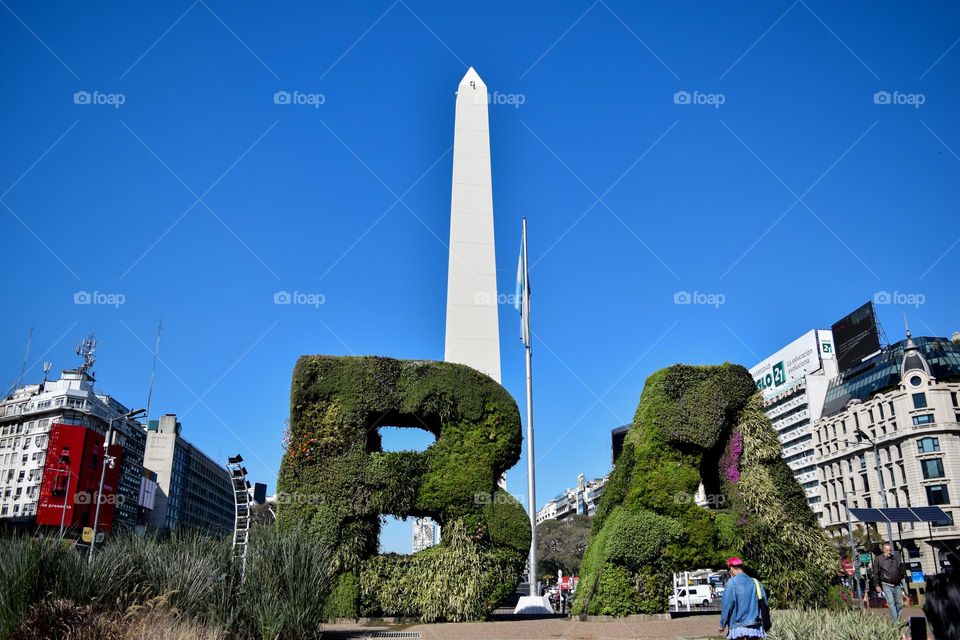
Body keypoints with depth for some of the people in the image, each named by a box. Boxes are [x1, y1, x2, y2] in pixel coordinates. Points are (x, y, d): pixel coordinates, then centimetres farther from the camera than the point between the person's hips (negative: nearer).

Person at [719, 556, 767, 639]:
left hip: (738, 627, -5)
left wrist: (722, 625, -2)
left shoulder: (732, 583, -9)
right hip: (755, 627, 5)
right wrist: (763, 625, 18)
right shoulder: (756, 582, 4)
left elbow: (727, 606, -11)